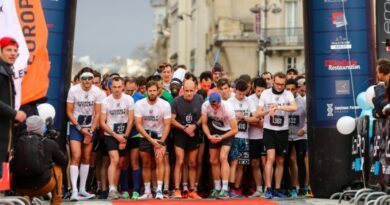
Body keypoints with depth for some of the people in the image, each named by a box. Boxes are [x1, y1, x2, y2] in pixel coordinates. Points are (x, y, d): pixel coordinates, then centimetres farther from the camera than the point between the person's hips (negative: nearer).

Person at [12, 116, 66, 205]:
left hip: (20, 188, 2)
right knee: (57, 167, 24)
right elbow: (63, 161, 11)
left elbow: (12, 166, 12)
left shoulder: (18, 143, 0)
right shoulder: (50, 144, -4)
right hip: (43, 187, -2)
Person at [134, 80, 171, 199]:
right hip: (144, 137, 1)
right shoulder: (139, 104, -11)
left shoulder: (165, 105, -13)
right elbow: (138, 125, -13)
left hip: (160, 136, -1)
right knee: (146, 164, 6)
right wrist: (151, 140, -19)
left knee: (160, 161, -17)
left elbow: (167, 125, -11)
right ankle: (147, 192, 14)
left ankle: (159, 190, -20)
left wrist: (161, 142, -19)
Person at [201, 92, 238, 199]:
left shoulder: (227, 108, -30)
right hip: (214, 132, 4)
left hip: (227, 132, -4)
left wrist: (221, 138, -26)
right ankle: (217, 188, 19)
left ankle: (225, 189, -22)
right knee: (213, 161, 4)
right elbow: (204, 124, -5)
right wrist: (209, 136, -21)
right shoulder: (205, 106, -19)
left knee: (223, 157, -21)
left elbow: (235, 130, -23)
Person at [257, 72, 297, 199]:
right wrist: (268, 111, -20)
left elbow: (294, 108, -20)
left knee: (280, 161, 7)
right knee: (271, 158, -15)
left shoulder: (288, 94, 0)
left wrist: (278, 107, -32)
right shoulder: (265, 93, 0)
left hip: (283, 131, 2)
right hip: (269, 130, -2)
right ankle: (268, 189, -14)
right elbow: (258, 113, -1)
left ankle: (277, 189, 16)